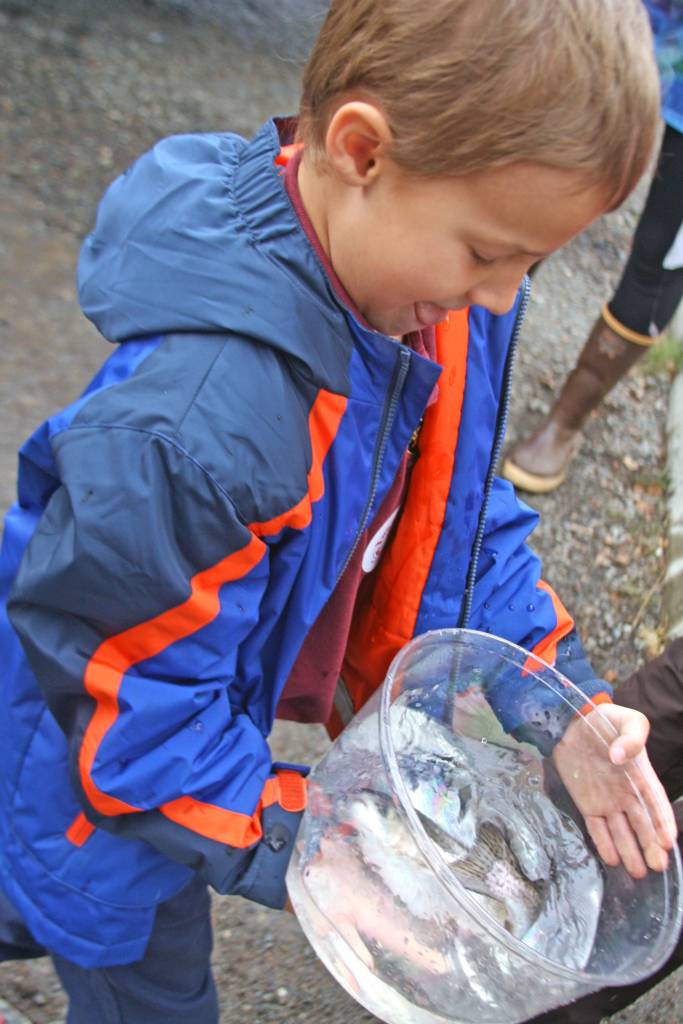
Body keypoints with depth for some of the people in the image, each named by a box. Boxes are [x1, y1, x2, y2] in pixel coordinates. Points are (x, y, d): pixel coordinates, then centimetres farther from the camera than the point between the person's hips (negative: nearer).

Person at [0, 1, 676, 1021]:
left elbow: (455, 516, -4)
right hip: (101, 806, -6)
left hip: (204, 721, 6)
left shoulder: (438, 304, -17)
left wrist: (556, 710, -14)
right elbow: (126, 699, -30)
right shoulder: (200, 420, -42)